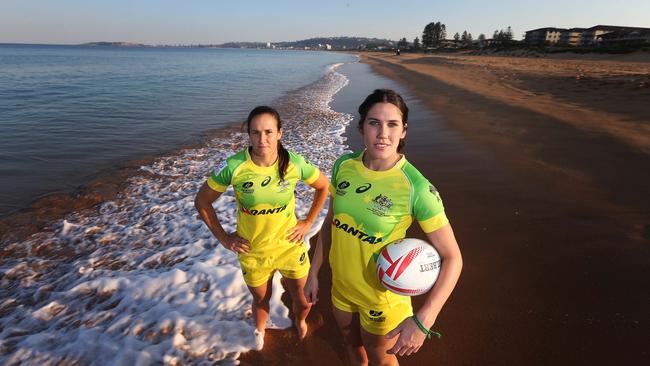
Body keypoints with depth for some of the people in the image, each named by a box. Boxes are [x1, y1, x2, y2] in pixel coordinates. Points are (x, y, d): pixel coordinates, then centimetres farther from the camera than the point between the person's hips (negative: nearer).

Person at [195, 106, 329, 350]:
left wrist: (308, 222, -2)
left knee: (304, 301, 14)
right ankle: (259, 330, 57)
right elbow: (202, 202, -7)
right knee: (261, 300, 21)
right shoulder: (234, 166, -21)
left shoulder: (295, 163, -17)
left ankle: (300, 321, 52)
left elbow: (323, 186, 1)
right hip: (252, 251, 0)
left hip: (290, 246, 1)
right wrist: (223, 238, -6)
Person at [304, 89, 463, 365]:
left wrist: (423, 321, -30)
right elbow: (331, 221, 1)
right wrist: (313, 273, 5)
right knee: (352, 344, 31)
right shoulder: (343, 166, -12)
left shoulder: (417, 188, -27)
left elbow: (452, 257, -22)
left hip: (382, 295, -4)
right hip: (341, 284, 4)